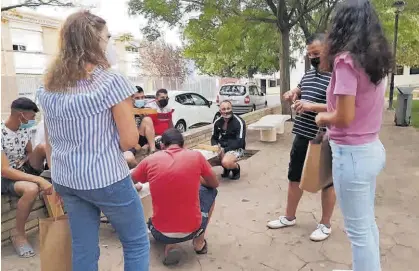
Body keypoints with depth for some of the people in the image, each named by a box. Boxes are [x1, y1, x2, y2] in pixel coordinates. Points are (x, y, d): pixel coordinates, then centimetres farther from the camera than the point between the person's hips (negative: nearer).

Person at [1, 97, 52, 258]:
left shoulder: (26, 129, -3)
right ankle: (18, 233, -13)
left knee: (44, 147, -20)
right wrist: (39, 180, -37)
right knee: (31, 189, -37)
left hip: (22, 170, 6)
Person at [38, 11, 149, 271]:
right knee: (137, 244, 14)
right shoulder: (112, 81, -14)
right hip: (107, 179, -6)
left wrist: (57, 178, 18)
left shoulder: (49, 88, 5)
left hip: (66, 180, 7)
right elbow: (129, 140, -16)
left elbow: (49, 142, 10)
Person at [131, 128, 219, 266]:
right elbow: (214, 184, 11)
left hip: (161, 233, 1)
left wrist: (137, 186, 39)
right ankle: (199, 242, 21)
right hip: (192, 230, 0)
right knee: (210, 191, 25)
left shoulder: (150, 160, -2)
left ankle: (170, 246, 8)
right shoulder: (196, 156, -4)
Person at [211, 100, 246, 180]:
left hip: (236, 148, -6)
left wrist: (224, 150, -26)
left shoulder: (239, 122, -16)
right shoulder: (217, 122, 2)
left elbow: (240, 142, -19)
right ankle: (226, 168, 11)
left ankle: (236, 168, 4)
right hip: (222, 147, 6)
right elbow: (214, 138, 10)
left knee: (226, 162, -34)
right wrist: (215, 146, -14)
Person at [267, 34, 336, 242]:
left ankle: (325, 224, 26)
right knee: (294, 176, 16)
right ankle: (289, 217, 32)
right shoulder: (309, 73, 11)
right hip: (302, 135, 8)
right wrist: (293, 93, 6)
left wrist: (312, 106, -30)